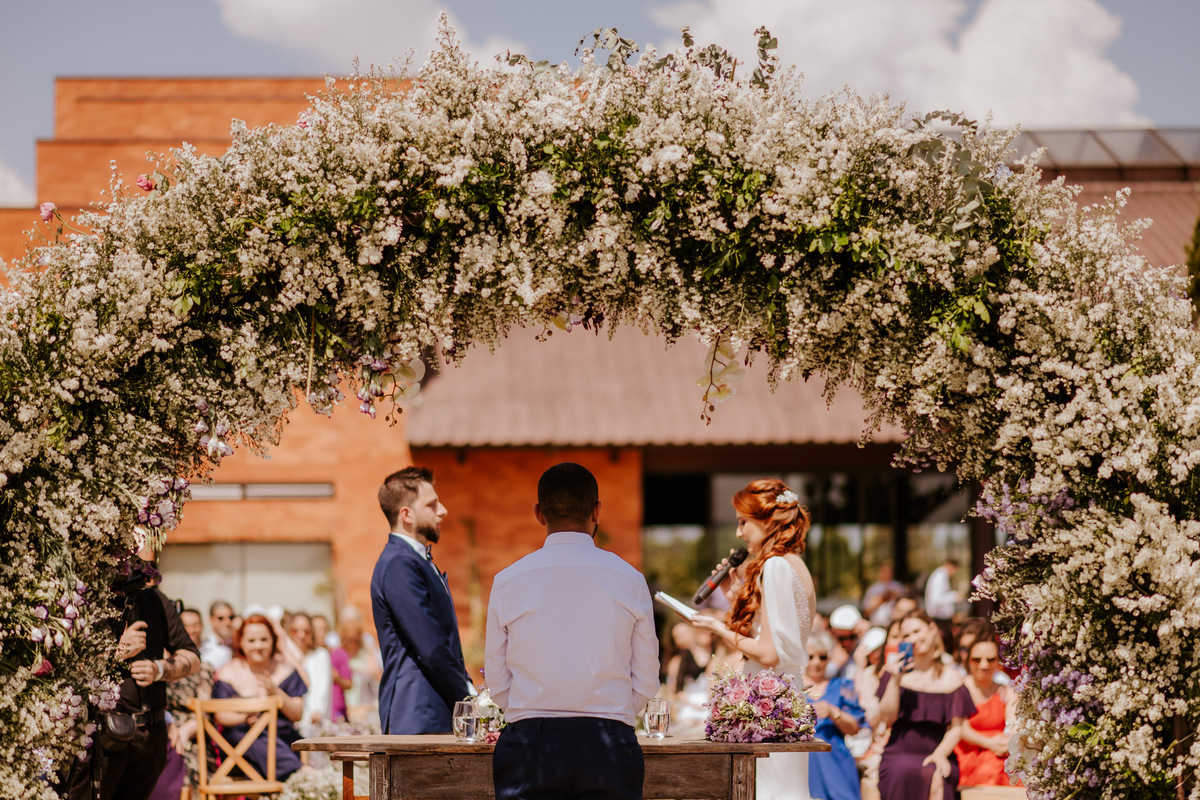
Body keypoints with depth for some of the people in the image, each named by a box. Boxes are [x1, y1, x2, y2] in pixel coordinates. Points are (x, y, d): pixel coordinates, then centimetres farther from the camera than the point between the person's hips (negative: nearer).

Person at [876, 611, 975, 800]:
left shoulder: (951, 678, 10)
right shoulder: (895, 670, 10)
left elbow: (956, 728, 7)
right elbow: (887, 717, 1)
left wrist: (940, 754, -12)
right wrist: (895, 680, -9)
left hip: (937, 754, 0)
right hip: (899, 755, 0)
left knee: (936, 779, -35)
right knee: (906, 774, -36)